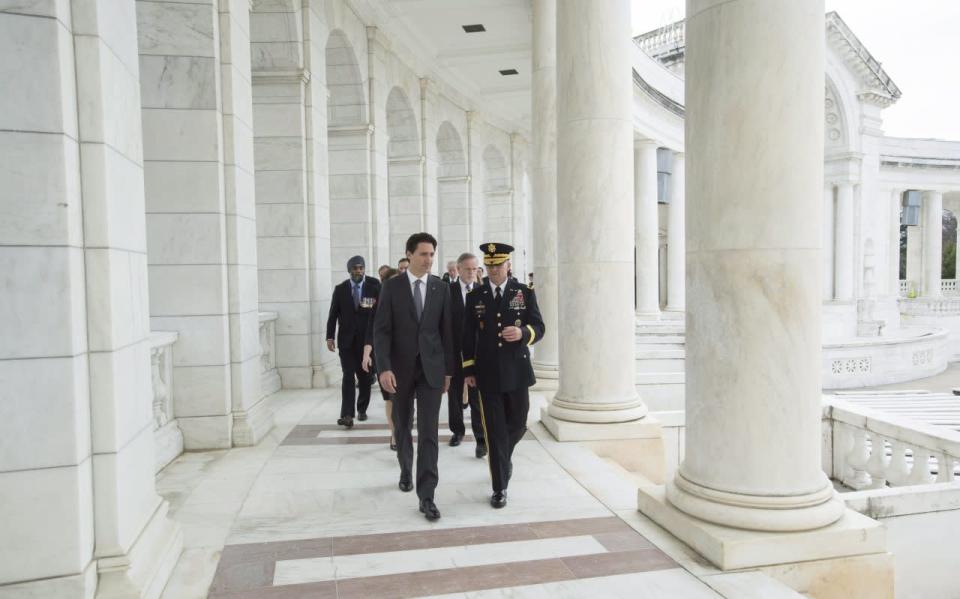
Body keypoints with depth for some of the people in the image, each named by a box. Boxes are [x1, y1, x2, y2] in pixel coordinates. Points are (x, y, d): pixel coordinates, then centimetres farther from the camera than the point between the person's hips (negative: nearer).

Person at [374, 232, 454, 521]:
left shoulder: (441, 288, 2)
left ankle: (426, 496, -2)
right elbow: (381, 329, -7)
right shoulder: (392, 286, -3)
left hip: (431, 368, 0)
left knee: (428, 432, -6)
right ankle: (406, 471, 41)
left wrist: (448, 370, 4)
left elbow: (447, 331, 5)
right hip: (401, 368, 0)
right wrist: (384, 367, -17)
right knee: (403, 427, 16)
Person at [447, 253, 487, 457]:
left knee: (477, 396, -1)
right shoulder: (447, 290, -1)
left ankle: (481, 438, 3)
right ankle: (457, 431, 30)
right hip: (454, 350, 1)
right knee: (455, 394, 14)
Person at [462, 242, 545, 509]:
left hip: (517, 371, 1)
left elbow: (539, 328, 0)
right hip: (487, 373, 0)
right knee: (495, 431, 2)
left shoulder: (525, 293, 1)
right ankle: (500, 487, 11)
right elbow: (468, 336, 6)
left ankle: (504, 457, 45)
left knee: (517, 424, 13)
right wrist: (468, 370, 4)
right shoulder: (474, 296, 3)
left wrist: (523, 333, -22)